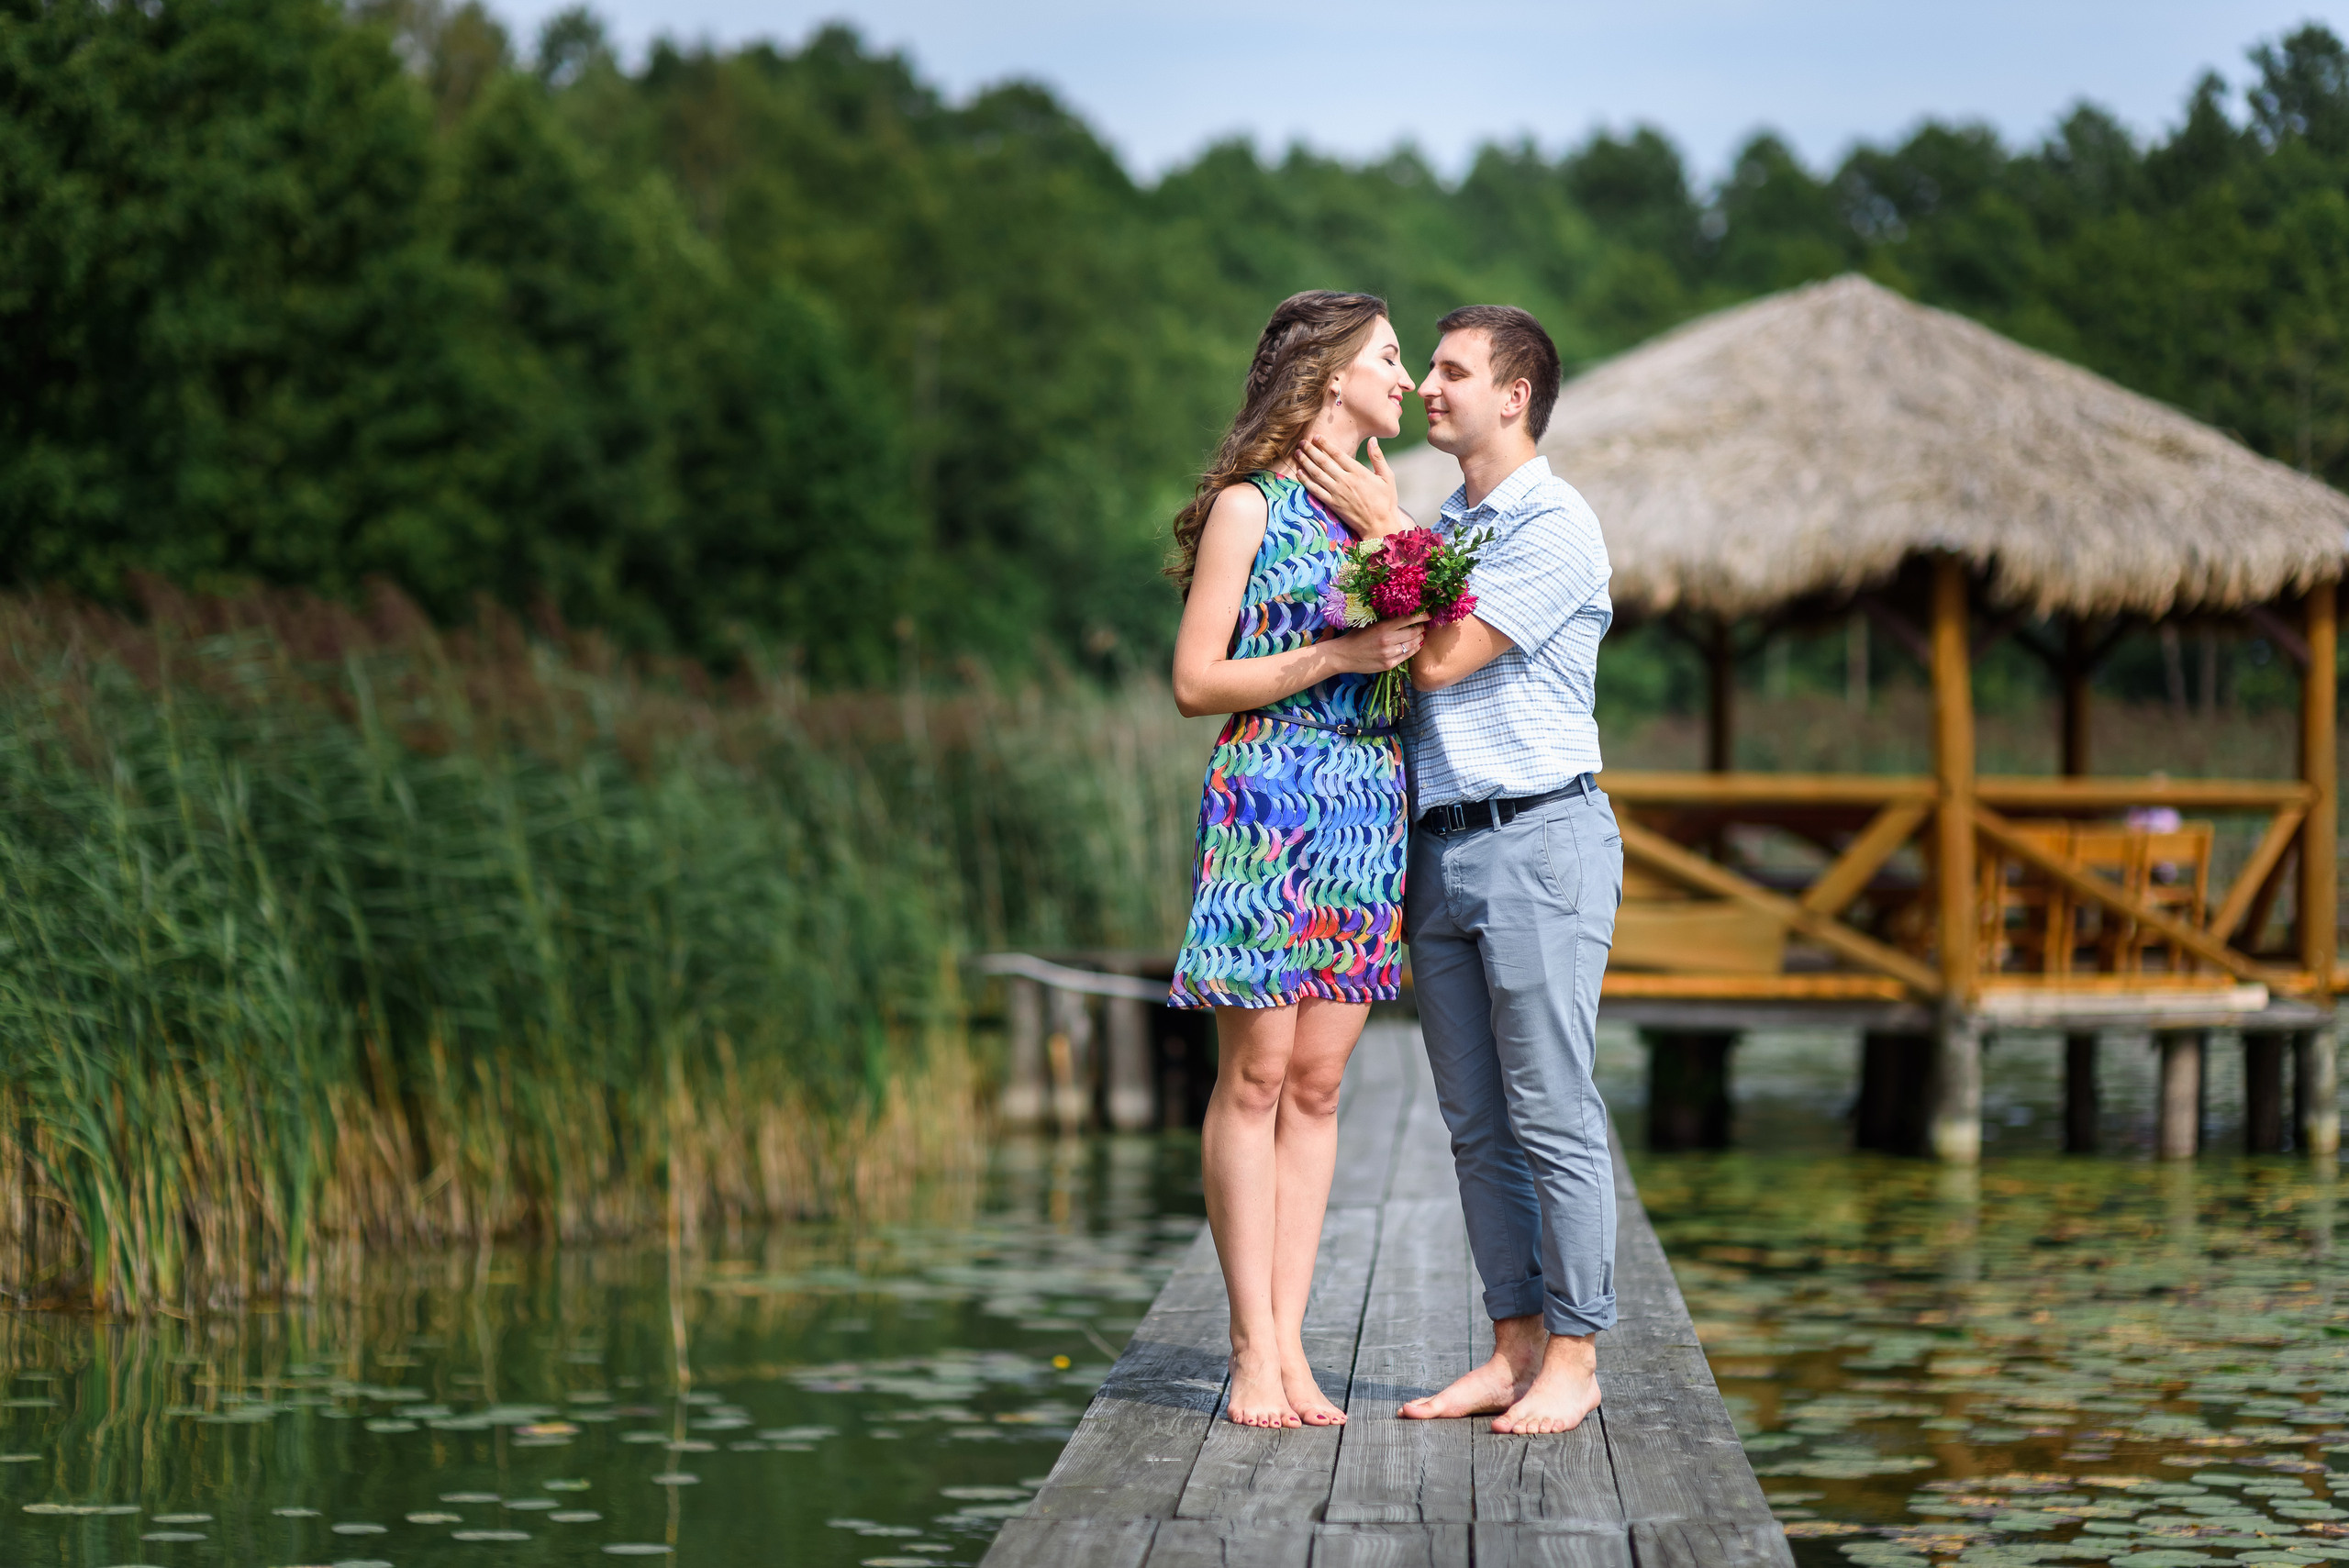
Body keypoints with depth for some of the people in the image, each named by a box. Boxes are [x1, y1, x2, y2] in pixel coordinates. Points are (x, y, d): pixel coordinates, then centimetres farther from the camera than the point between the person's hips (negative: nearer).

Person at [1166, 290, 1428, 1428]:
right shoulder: (1249, 506, -2)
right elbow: (1196, 681, -7)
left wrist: (1414, 642, 4)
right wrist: (1335, 657, -14)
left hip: (1370, 810, 6)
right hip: (1268, 799, -6)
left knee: (1316, 1082, 4)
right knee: (1256, 1075, -4)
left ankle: (1289, 1343, 5)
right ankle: (1255, 1349, -2)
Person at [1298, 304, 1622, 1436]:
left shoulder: (1554, 528, -8)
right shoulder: (1442, 528, 19)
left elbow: (1441, 659, -14)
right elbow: (1399, 660, 19)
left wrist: (1382, 531, -8)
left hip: (1538, 841, -8)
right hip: (1440, 850, 8)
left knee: (1553, 1116, -5)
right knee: (1476, 1124, 8)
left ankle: (1572, 1357, 0)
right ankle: (1514, 1348, 14)